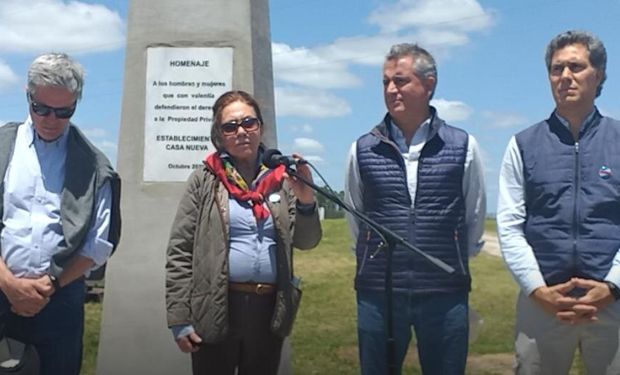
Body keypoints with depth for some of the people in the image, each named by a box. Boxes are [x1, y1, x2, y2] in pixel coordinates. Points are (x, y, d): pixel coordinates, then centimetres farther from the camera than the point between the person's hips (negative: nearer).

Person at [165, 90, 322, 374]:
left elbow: (306, 242, 6)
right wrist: (180, 319, -7)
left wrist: (306, 201, -13)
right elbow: (180, 252, -3)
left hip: (269, 309, 3)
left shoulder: (281, 179, 5)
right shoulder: (204, 181, -2)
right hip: (216, 310, -2)